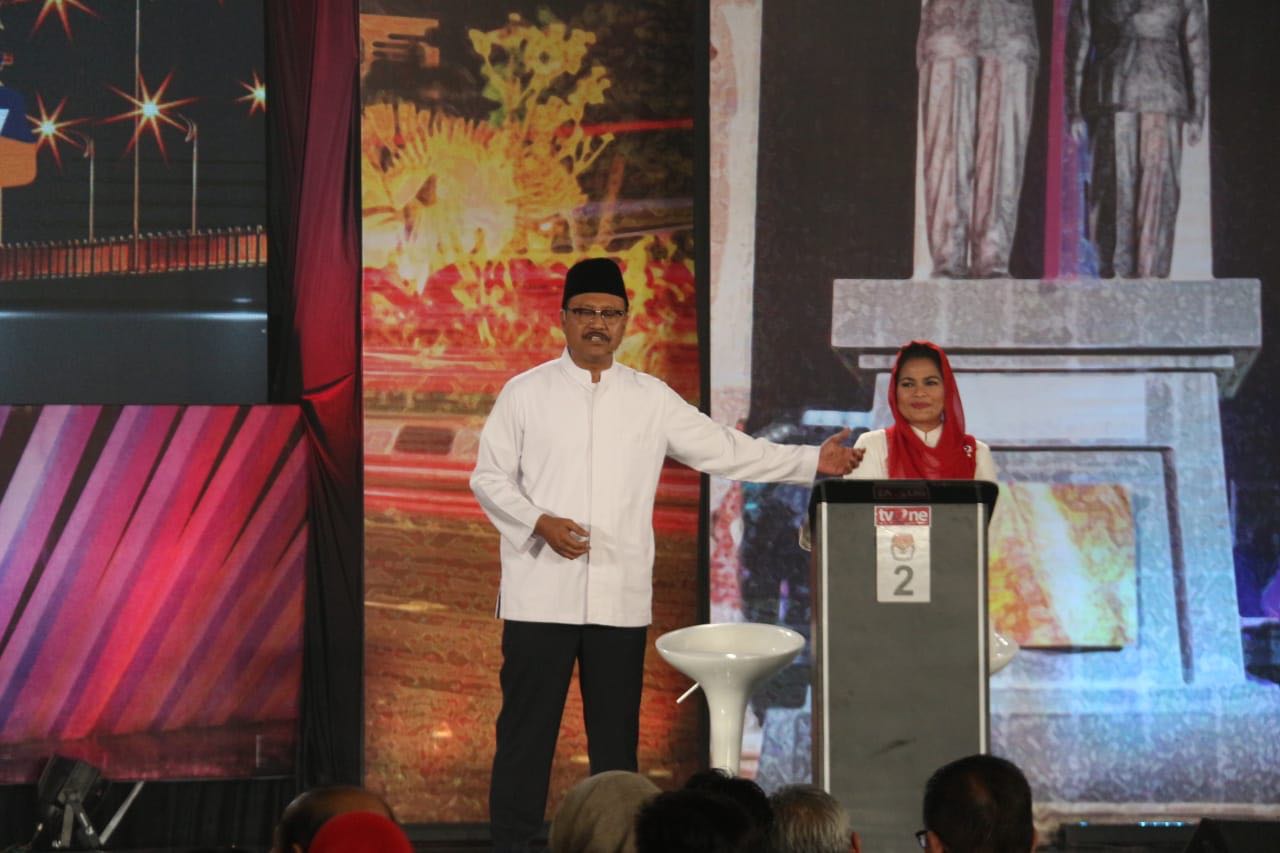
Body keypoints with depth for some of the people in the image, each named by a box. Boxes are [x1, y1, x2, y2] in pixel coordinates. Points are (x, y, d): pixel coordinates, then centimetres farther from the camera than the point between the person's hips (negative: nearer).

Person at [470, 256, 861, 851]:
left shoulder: (651, 400, 10)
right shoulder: (526, 394, 4)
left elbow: (725, 451, 9)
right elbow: (489, 476, 3)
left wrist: (814, 462, 2)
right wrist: (540, 523, -13)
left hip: (620, 598, 2)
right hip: (541, 594, -2)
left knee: (615, 733, 7)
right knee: (527, 729, -1)